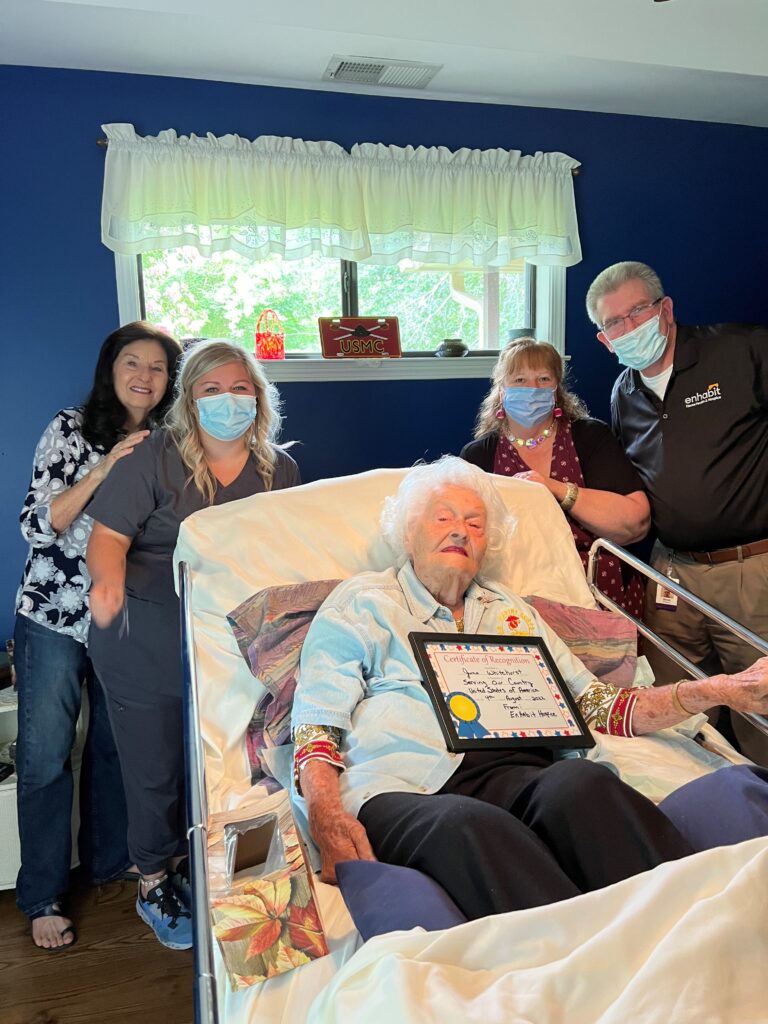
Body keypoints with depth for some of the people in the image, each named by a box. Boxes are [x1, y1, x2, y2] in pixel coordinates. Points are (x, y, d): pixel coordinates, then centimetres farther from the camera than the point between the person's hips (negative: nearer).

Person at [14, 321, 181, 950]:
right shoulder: (70, 430, -6)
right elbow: (38, 523, -13)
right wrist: (106, 466, -22)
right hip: (55, 616, -3)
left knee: (117, 745, 15)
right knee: (45, 756, 3)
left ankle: (109, 860, 36)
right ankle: (43, 897, 20)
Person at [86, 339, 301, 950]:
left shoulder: (280, 470, 3)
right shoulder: (157, 459, -9)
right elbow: (109, 534, -15)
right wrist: (109, 582, -35)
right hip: (146, 646, -3)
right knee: (155, 770, 11)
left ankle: (196, 868, 41)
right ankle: (156, 881, 36)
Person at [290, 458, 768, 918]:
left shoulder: (511, 611, 29)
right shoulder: (360, 601, 17)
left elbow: (598, 707, 22)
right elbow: (317, 729, 7)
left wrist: (720, 690, 10)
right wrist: (328, 819, -14)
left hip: (510, 773, 3)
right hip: (401, 785, -2)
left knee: (580, 782, -32)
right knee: (470, 826, -38)